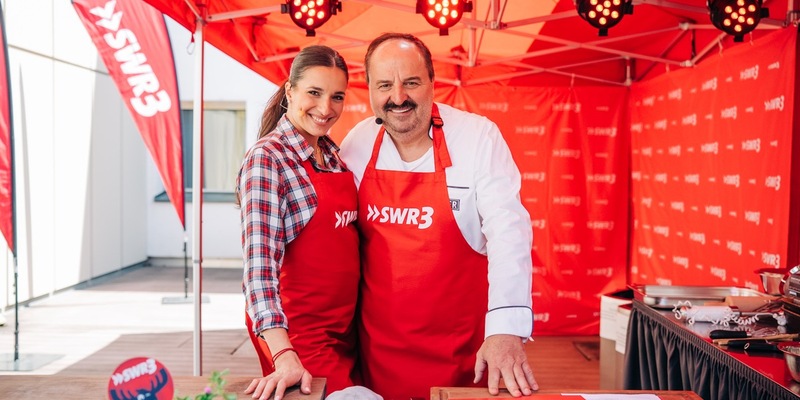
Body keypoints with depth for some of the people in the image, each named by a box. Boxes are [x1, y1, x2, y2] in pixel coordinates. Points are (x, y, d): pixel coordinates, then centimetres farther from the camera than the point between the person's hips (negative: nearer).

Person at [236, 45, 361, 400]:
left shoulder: (332, 153, 5)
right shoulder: (267, 158, -17)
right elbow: (260, 261, -25)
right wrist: (283, 355, -32)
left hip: (344, 326, 7)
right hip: (297, 328, -7)